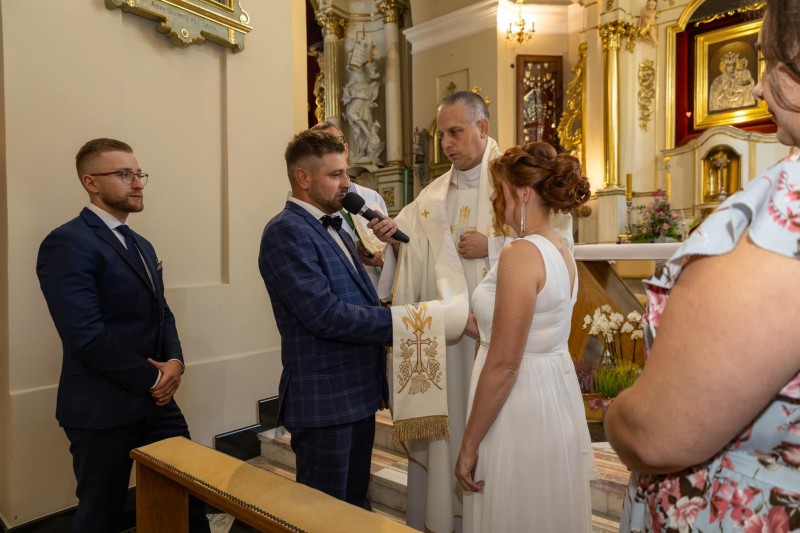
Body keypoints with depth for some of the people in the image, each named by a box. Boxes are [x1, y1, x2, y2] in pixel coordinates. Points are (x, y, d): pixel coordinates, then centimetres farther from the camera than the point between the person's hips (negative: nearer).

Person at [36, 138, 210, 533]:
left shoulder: (142, 245, 13)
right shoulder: (67, 243, -15)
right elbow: (86, 335, -23)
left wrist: (174, 361, -5)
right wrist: (151, 377, -15)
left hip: (156, 400, 7)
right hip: (103, 408, -7)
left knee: (189, 501, 15)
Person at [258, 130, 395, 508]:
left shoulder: (334, 229, 13)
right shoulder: (286, 231, -15)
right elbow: (325, 315, -24)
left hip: (358, 395, 9)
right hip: (324, 401, -8)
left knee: (355, 505, 22)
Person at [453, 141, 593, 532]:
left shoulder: (521, 254, -22)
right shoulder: (560, 250, 6)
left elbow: (503, 364, -23)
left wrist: (469, 445, -15)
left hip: (520, 409, -9)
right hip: (555, 397, 9)